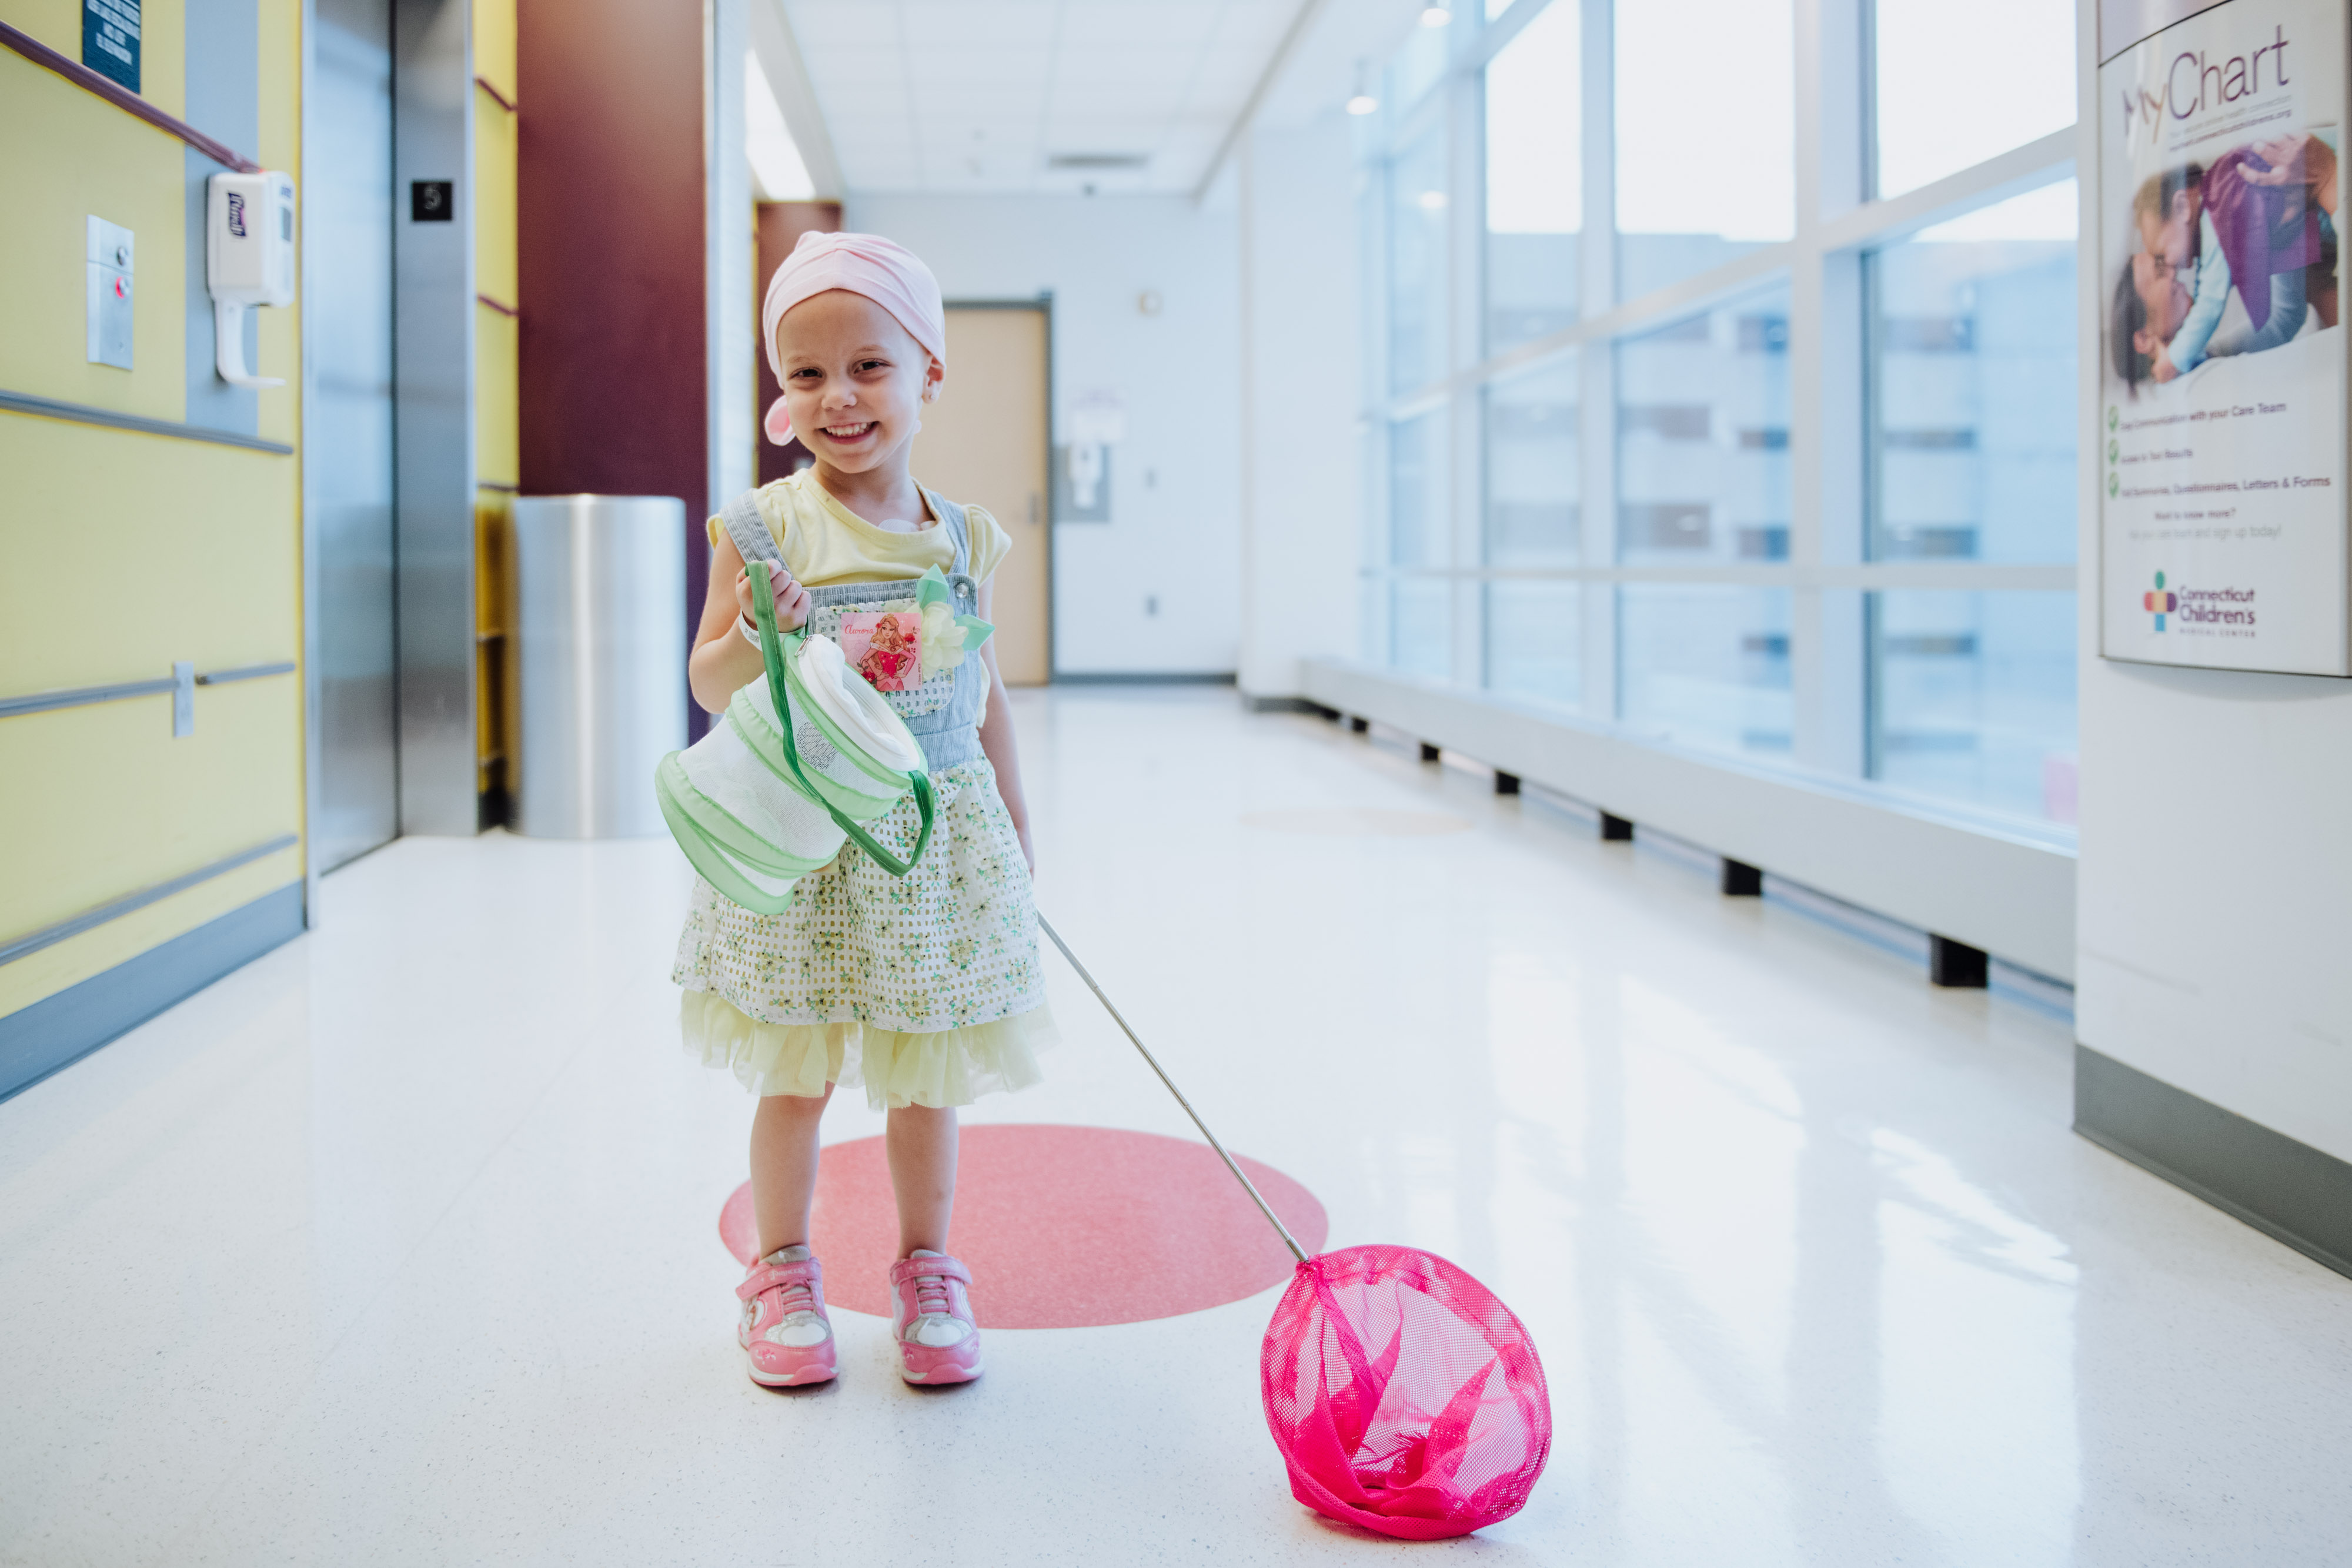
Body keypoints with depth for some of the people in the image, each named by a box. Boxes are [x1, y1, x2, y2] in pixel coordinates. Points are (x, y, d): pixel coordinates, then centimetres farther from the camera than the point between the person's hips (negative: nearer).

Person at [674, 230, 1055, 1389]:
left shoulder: (960, 540, 3)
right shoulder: (764, 528, -5)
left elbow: (985, 692, 11)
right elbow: (709, 684, -4)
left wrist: (1013, 831, 12)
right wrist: (753, 639, -26)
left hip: (936, 839, 2)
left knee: (924, 1080, 11)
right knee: (794, 1079, 9)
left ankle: (926, 1270, 28)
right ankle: (782, 1272, 27)